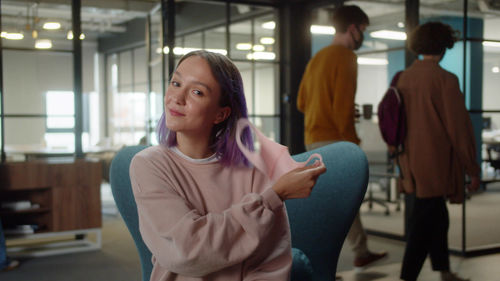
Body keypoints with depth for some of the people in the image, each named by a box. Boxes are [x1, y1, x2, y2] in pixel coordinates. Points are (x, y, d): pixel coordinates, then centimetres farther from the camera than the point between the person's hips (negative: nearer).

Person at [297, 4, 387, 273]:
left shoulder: (317, 57, 16)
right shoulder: (345, 56, -10)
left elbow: (302, 102, 18)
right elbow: (343, 103, -18)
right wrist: (351, 139, -12)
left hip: (313, 138, 9)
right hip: (333, 140, -9)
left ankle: (361, 254, 28)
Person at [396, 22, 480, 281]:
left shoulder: (403, 78, 5)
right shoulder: (445, 79, -14)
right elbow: (459, 128, -13)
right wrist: (472, 169, -5)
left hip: (411, 161, 7)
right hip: (435, 163, -7)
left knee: (437, 217, 20)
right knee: (426, 221, -2)